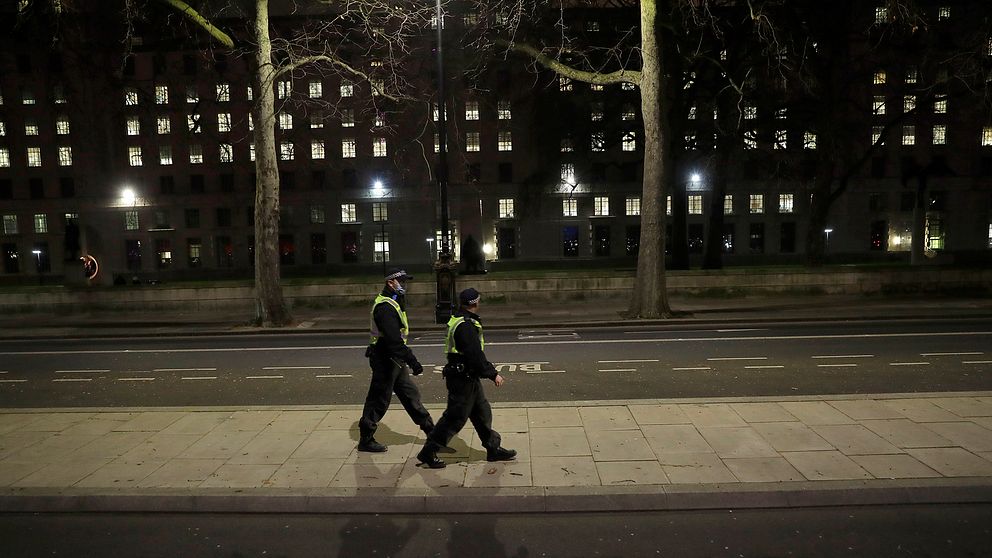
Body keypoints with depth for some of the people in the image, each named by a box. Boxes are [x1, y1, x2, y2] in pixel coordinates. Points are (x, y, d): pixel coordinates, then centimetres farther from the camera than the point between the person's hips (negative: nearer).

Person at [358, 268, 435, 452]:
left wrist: (409, 359, 23)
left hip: (394, 360, 10)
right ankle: (366, 440, 14)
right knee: (378, 400, 1)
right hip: (385, 360, -10)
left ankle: (431, 431, 23)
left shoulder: (394, 303, 13)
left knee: (410, 394, 14)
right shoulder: (385, 307, -21)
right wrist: (412, 361, -29)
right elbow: (394, 341, -29)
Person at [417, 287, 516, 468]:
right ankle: (428, 452, 8)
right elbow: (476, 356, -25)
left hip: (469, 378, 11)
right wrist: (493, 374, -16)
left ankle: (493, 449, 27)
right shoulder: (466, 326, -23)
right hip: (463, 380, -11)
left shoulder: (459, 321, 11)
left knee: (482, 413, 17)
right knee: (455, 418, -2)